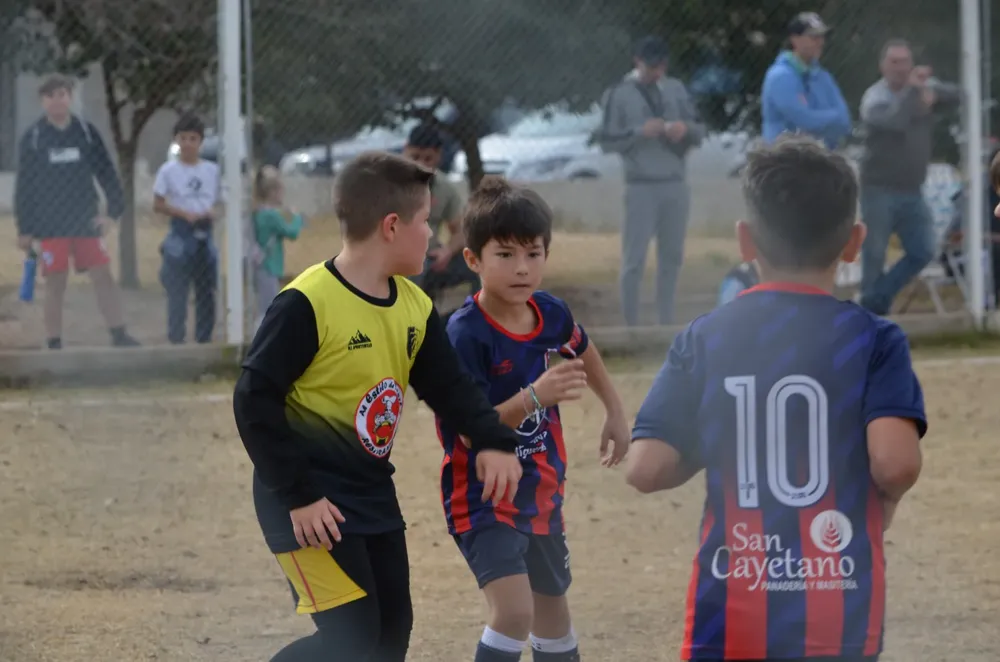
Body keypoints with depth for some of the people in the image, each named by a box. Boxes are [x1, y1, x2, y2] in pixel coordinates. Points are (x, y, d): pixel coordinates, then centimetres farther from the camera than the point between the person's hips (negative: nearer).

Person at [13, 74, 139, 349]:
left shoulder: (86, 132, 5)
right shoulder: (33, 138, 1)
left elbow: (106, 172, 7)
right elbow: (24, 186, 3)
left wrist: (113, 210, -4)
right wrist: (24, 229, 0)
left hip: (86, 221, 1)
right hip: (50, 225, -1)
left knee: (103, 275, -3)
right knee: (55, 283, 0)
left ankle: (119, 335, 1)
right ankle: (54, 345, 5)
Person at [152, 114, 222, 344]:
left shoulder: (212, 170, 8)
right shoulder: (169, 171, -2)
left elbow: (218, 202, 14)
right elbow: (158, 205, -3)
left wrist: (212, 213, -8)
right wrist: (184, 214, -15)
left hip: (205, 236, 4)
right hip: (180, 237, -4)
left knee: (206, 293, 7)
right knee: (177, 293, -5)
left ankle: (204, 339, 15)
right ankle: (176, 341, -1)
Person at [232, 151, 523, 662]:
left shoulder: (414, 307, 5)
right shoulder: (306, 304, -20)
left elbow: (448, 386, 10)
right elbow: (254, 401, -19)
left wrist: (492, 441, -10)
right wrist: (298, 494, -19)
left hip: (372, 493, 9)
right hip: (311, 504, -9)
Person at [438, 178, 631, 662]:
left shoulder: (550, 314, -4)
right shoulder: (465, 334, -23)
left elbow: (582, 349, 21)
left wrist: (615, 412, 24)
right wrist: (533, 397, -36)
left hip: (541, 493, 7)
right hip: (482, 498, -7)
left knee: (552, 609, 22)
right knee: (514, 610, -25)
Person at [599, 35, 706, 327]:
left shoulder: (675, 89, 9)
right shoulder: (619, 94, -3)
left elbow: (700, 132, 10)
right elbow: (606, 140, -7)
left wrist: (686, 128, -13)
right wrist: (640, 131, -20)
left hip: (676, 185, 5)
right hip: (642, 187, -5)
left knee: (672, 256, 10)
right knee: (634, 259, -4)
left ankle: (666, 323, 18)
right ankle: (631, 327, 0)